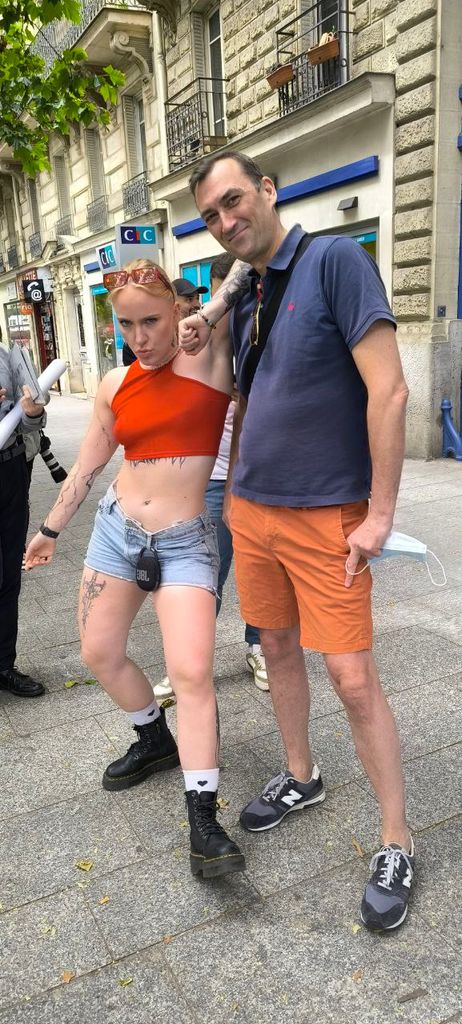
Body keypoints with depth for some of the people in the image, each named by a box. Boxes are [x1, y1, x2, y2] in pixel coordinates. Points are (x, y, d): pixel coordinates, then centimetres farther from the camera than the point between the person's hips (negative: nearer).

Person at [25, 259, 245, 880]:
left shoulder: (209, 357, -7)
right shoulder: (115, 386, 4)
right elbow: (87, 466, 15)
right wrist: (51, 529, 22)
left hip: (184, 543, -5)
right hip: (116, 530, 5)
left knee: (192, 673, -15)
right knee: (100, 654, 14)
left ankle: (203, 822, -2)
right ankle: (156, 742, 39)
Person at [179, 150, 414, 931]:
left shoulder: (335, 261, -12)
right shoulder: (244, 295, 10)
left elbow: (389, 391, -18)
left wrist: (380, 514, -18)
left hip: (325, 516, -7)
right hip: (252, 509, 7)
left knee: (352, 676, -4)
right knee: (278, 647, 17)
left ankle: (396, 845, 15)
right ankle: (301, 777, 38)